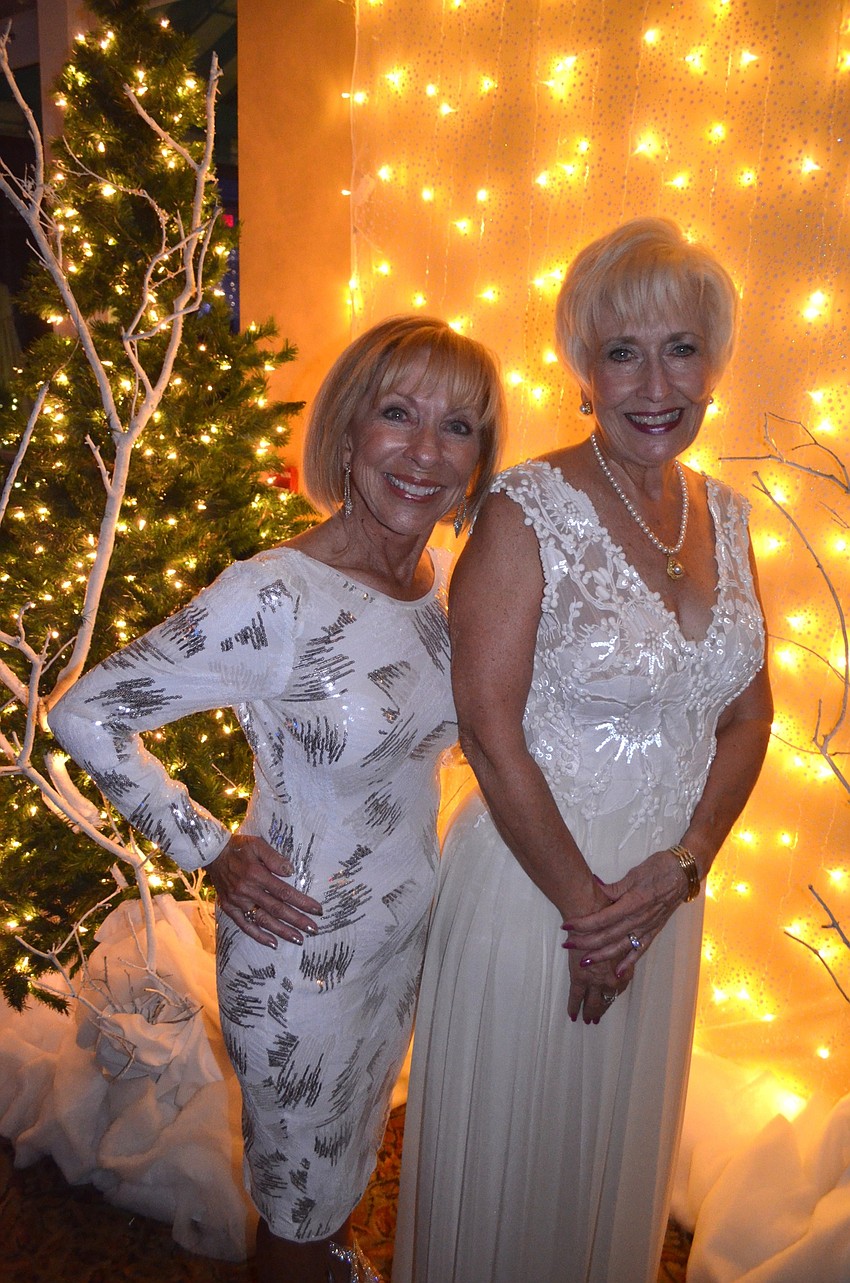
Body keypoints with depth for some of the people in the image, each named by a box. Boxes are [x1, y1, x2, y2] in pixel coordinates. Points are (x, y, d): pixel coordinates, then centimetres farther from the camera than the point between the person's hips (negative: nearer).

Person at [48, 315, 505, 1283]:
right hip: (301, 952, -6)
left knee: (355, 1139, 32)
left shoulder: (445, 576, -6)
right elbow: (83, 715, -20)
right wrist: (210, 852, -17)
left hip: (411, 930, 6)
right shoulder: (273, 597, -28)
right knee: (297, 1183, 21)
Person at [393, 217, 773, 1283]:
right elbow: (488, 728, -19)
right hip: (534, 879, -5)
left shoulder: (725, 515, 1)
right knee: (508, 1143, 19)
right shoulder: (529, 512, -18)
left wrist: (679, 870, -8)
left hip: (664, 895, 6)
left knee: (621, 1141, 28)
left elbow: (749, 714, 4)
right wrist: (585, 903, -13)